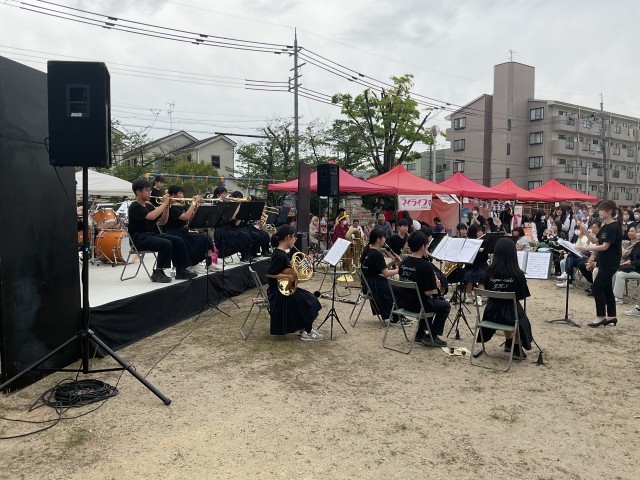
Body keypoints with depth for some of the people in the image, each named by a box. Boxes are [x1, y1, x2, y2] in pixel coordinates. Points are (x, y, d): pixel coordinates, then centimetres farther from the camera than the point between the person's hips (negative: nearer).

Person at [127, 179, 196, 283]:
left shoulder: (149, 206, 17)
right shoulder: (134, 207, -10)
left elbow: (162, 221, 15)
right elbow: (151, 216, -28)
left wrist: (167, 206, 1)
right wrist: (164, 203, -17)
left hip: (153, 234, 9)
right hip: (139, 238, -8)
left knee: (178, 241, -7)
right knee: (166, 244, -30)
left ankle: (181, 271, -3)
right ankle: (157, 273, -16)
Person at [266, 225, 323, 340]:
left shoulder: (281, 253, 6)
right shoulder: (280, 255, -24)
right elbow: (269, 273, -28)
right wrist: (288, 276, -22)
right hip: (278, 292, -10)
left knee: (308, 298, 11)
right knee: (307, 302, -6)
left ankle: (304, 328, 17)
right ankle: (307, 333, 7)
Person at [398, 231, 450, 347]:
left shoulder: (404, 262, 1)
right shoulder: (426, 266, -22)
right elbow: (428, 292, -22)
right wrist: (436, 285, -2)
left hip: (404, 303, 7)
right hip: (418, 305, -7)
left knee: (431, 302, 34)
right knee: (445, 306, 17)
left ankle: (420, 334, 32)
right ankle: (432, 337, 13)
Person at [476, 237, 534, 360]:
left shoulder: (490, 271, -10)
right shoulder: (517, 274, -17)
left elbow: (482, 289, 0)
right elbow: (522, 296, -8)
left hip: (491, 313, 3)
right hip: (510, 312, -3)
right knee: (522, 318, 31)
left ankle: (509, 343, 51)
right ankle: (517, 349, 33)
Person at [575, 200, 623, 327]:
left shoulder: (613, 227, -18)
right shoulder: (606, 226, 10)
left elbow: (605, 246, -22)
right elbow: (595, 240, 13)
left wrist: (584, 248, -26)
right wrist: (584, 230, 0)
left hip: (610, 263, -10)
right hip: (604, 262, 10)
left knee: (597, 287, -8)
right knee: (606, 288, 13)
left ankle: (601, 316, 1)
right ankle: (612, 316, 21)